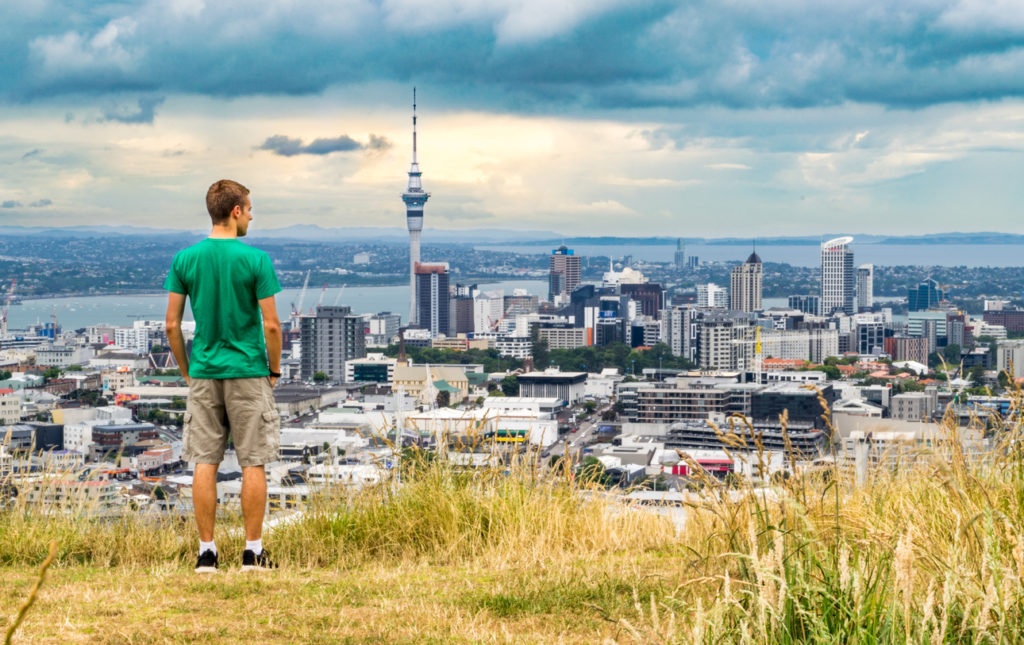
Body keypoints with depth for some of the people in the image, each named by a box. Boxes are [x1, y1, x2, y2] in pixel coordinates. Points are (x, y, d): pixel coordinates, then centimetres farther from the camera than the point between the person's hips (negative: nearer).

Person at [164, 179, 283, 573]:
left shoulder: (185, 259, 1)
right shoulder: (255, 260, -9)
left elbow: (172, 325, 2)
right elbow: (271, 324, -10)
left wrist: (187, 371, 13)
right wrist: (274, 370, 4)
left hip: (203, 374, 3)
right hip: (248, 372, -3)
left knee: (204, 463, 5)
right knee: (253, 463, 4)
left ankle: (207, 552, 6)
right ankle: (253, 552, 6)